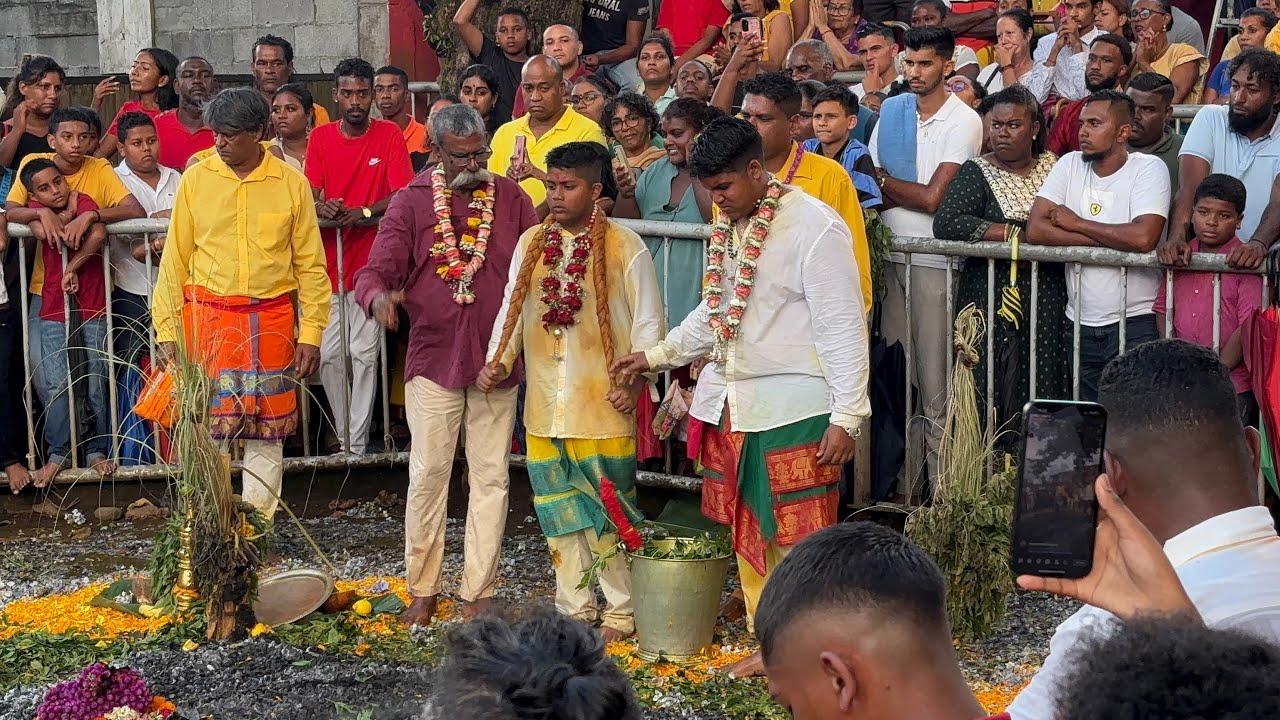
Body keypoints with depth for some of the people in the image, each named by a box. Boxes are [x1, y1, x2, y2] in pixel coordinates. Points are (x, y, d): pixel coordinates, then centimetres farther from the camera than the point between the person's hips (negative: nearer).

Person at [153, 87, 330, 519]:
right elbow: (174, 261, 5)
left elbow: (310, 265, 5)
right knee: (207, 428, -3)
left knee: (266, 433, 5)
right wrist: (167, 333, 0)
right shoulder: (195, 180, 3)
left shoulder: (291, 183, 2)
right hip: (208, 320, 0)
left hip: (271, 320, 1)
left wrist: (311, 334, 0)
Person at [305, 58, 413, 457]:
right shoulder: (320, 137, 5)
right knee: (328, 354, 2)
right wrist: (321, 207, -23)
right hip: (327, 260, 2)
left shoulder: (390, 135, -1)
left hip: (370, 262, -2)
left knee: (364, 353, -4)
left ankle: (358, 445, 2)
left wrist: (362, 213, -23)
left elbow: (401, 196, -8)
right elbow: (311, 194, 0)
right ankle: (343, 437, 16)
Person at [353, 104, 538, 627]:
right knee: (428, 475, 2)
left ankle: (479, 592, 14)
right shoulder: (411, 202, 0)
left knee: (491, 477, 5)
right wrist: (379, 296, -29)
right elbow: (374, 271, -6)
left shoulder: (512, 201, 4)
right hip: (434, 360, -1)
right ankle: (422, 590, 14)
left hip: (497, 362, 2)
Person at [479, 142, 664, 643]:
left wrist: (633, 382, -12)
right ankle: (576, 609, 19)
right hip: (544, 407, 5)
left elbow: (648, 323, -2)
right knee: (560, 514, 9)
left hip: (603, 408, -4)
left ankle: (620, 611, 11)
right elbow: (512, 308, 16)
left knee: (609, 511, 0)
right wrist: (498, 361, 2)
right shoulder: (531, 243, 9)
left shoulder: (625, 248, -4)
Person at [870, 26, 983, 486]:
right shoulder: (891, 111, 11)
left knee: (935, 384, -3)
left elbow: (933, 198, -12)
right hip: (889, 253, 5)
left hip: (934, 260, -5)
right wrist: (913, 193, -10)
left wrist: (885, 180, 0)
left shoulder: (963, 122, -6)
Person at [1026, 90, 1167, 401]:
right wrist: (1108, 238, -13)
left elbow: (1143, 238, -24)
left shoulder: (1149, 168, -7)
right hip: (1080, 323, 4)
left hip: (1134, 325, -4)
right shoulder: (1070, 165, 5)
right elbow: (1035, 230, -6)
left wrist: (1076, 223, -11)